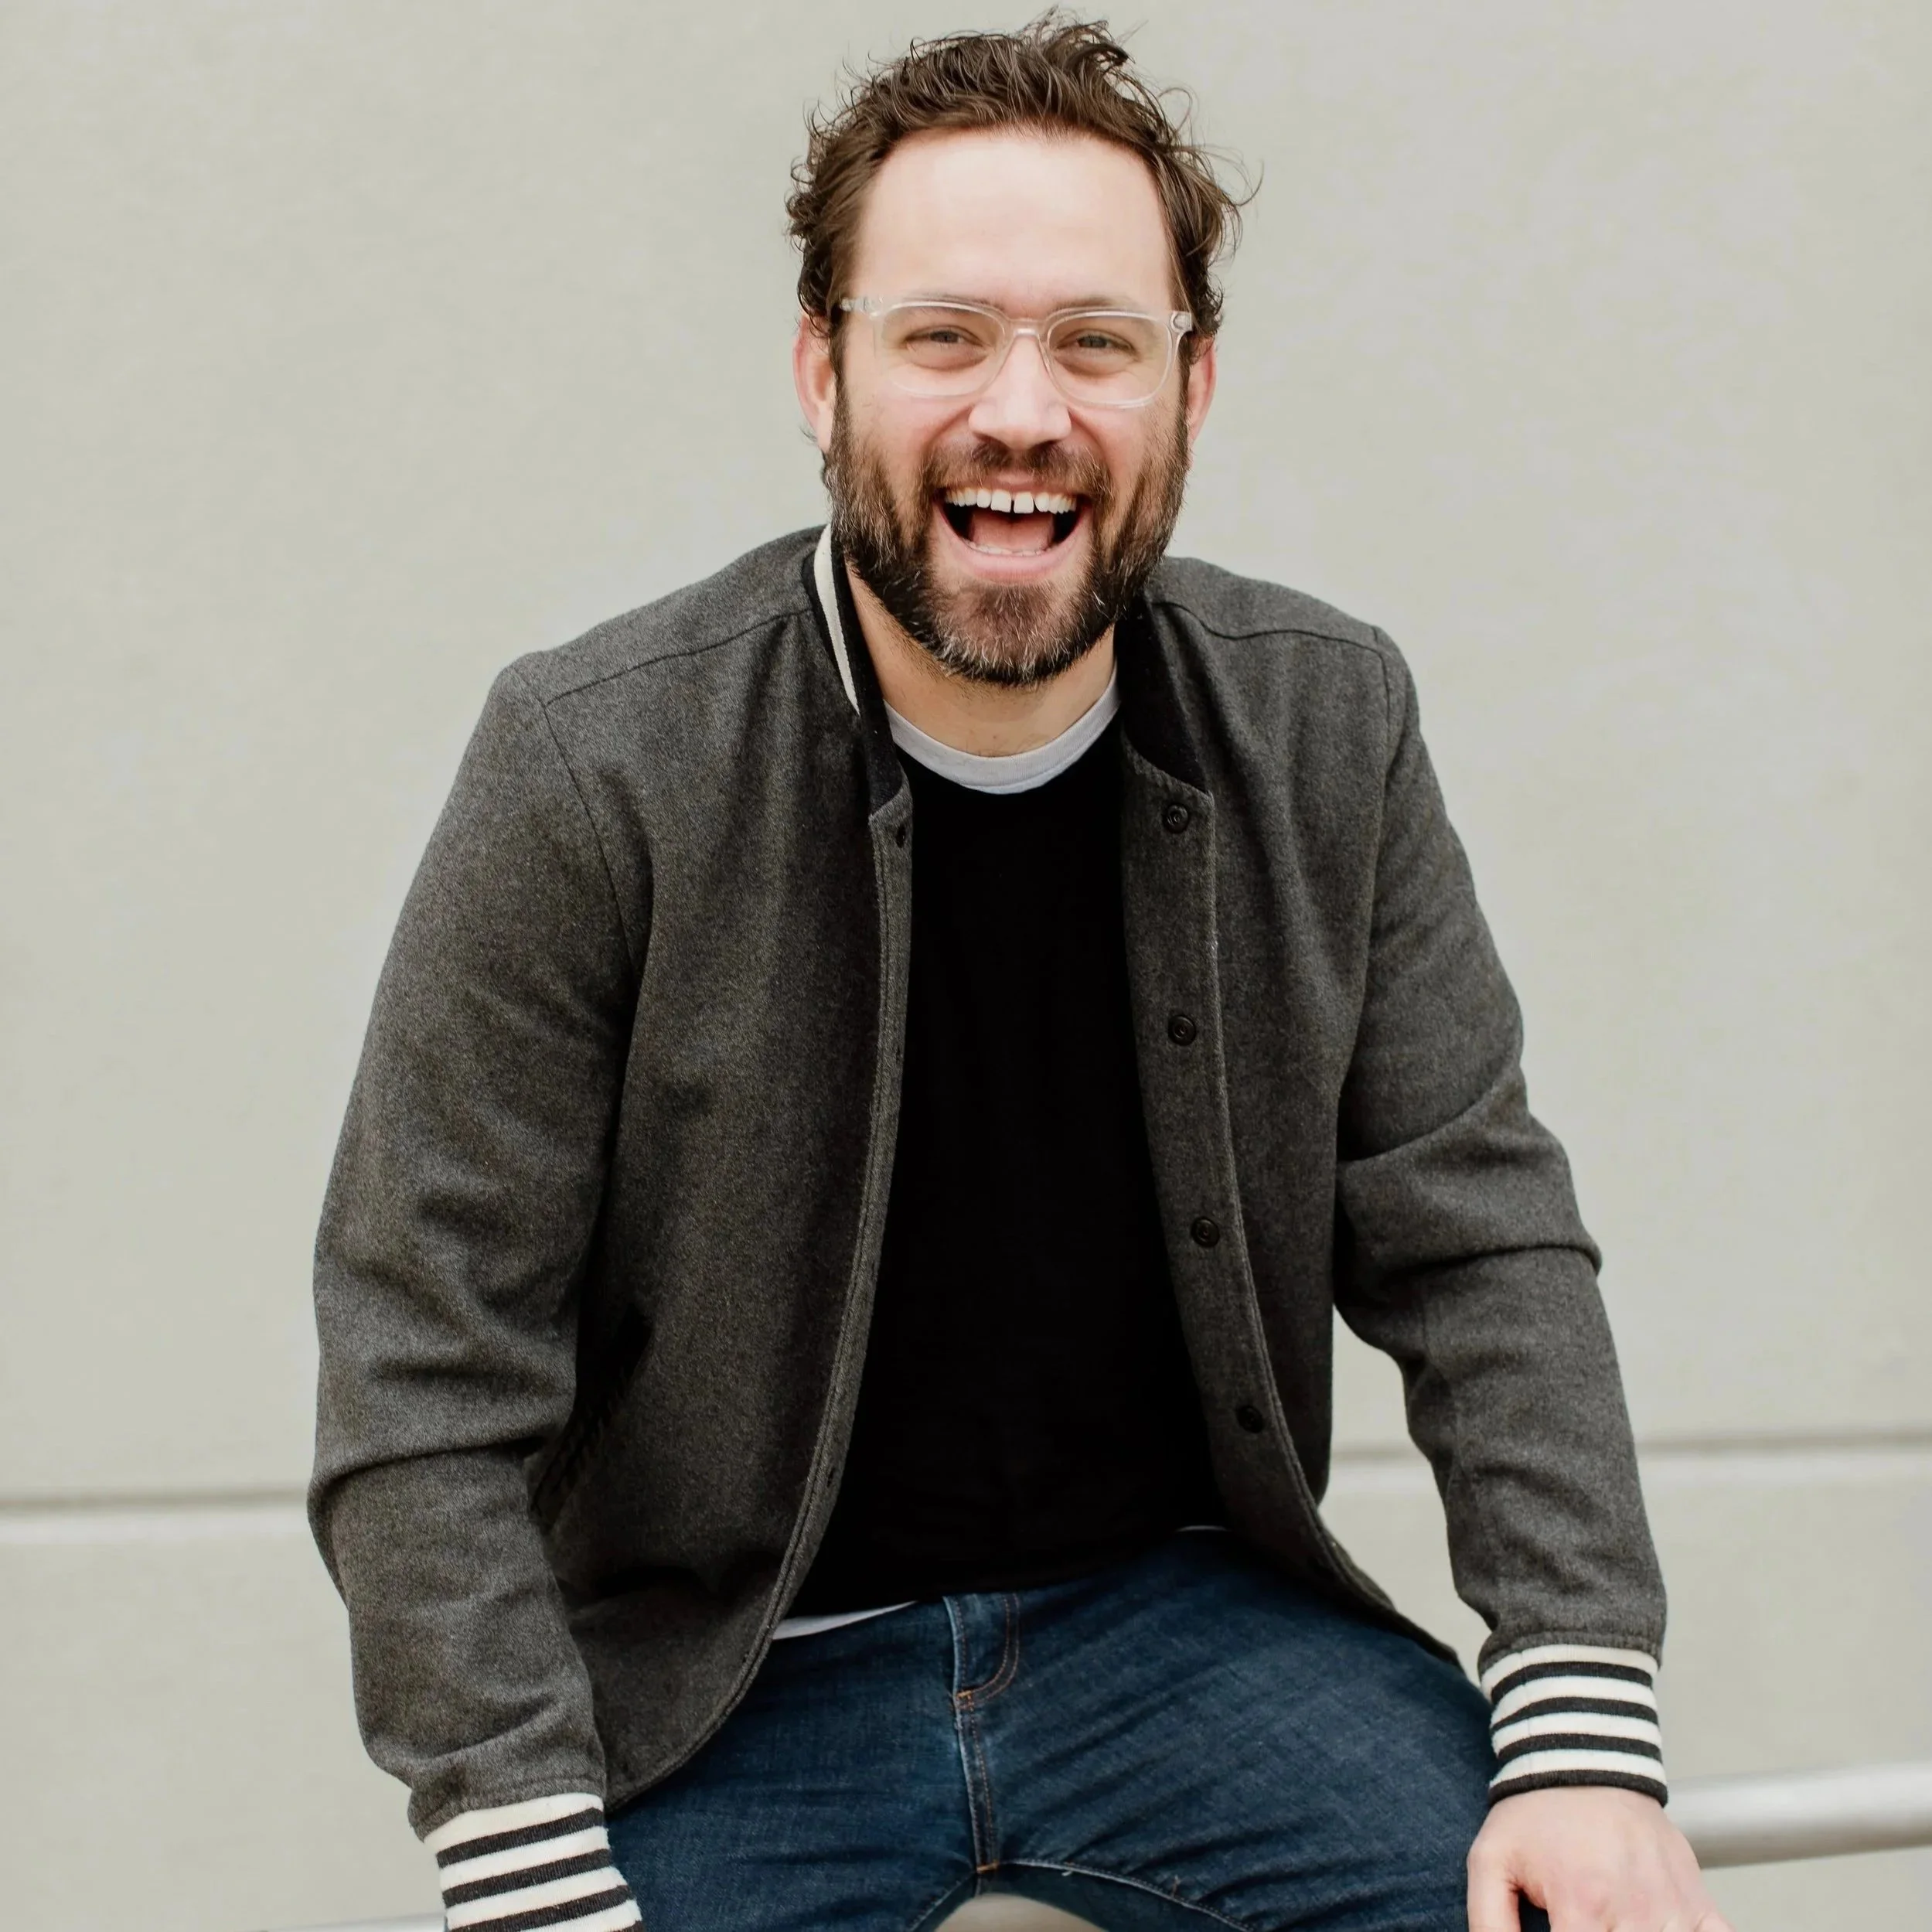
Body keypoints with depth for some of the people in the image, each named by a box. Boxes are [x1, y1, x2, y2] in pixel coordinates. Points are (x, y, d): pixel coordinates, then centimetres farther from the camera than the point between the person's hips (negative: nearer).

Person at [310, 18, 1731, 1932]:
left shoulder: (1324, 729, -3)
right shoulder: (591, 769, -15)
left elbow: (1477, 1241, 0)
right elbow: (428, 1388, -14)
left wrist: (1587, 1731, -13)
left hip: (1176, 1609, 3)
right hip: (720, 1681, -2)